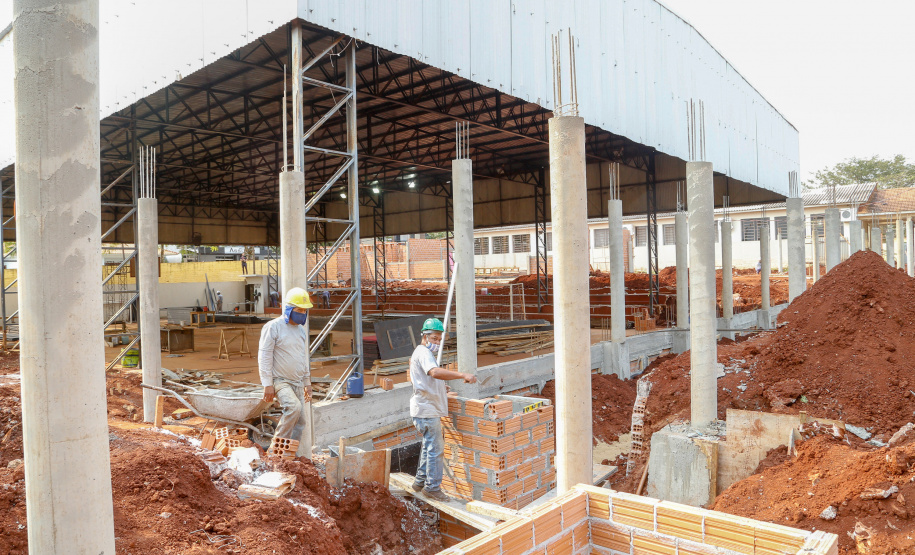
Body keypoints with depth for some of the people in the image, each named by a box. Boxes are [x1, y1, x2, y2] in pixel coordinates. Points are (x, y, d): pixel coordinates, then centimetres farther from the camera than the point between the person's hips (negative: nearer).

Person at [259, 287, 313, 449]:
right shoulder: (273, 327, -9)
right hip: (280, 381, -7)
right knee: (294, 407, -30)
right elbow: (264, 357, -12)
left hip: (298, 382, 7)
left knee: (300, 422, 4)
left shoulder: (301, 330, 12)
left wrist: (307, 383, 19)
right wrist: (267, 384, -17)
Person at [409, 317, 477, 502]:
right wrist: (462, 375, -44)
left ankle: (421, 481, 30)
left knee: (429, 446, 20)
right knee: (435, 449, -5)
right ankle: (432, 487, 4)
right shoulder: (423, 353, -16)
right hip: (427, 410, -11)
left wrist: (440, 387, 19)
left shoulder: (421, 353, 18)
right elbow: (435, 372, -38)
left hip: (428, 409, 11)